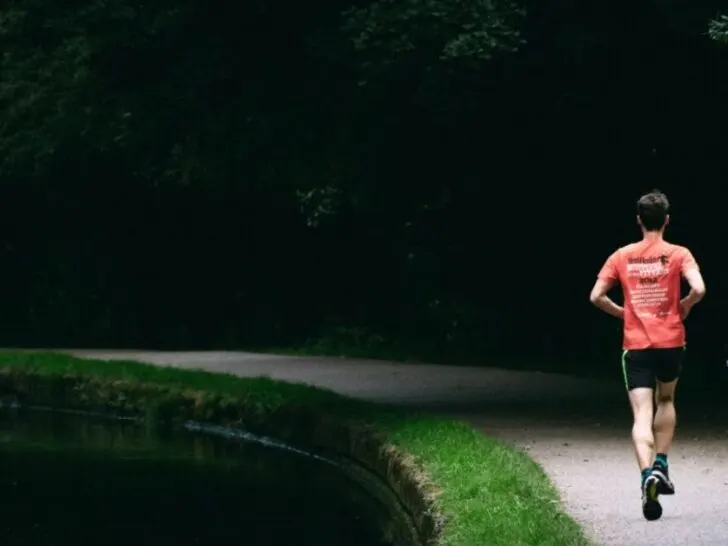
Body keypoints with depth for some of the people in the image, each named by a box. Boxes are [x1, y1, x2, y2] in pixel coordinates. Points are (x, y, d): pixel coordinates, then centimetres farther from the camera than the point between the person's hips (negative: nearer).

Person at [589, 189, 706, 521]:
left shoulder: (622, 256, 4)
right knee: (665, 401, 25)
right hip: (671, 342, 0)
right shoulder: (678, 255, -3)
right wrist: (684, 306, 4)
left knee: (642, 414, -6)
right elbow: (698, 289, -17)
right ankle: (660, 465, 16)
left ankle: (648, 474, -27)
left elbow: (596, 296, 2)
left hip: (635, 344, 0)